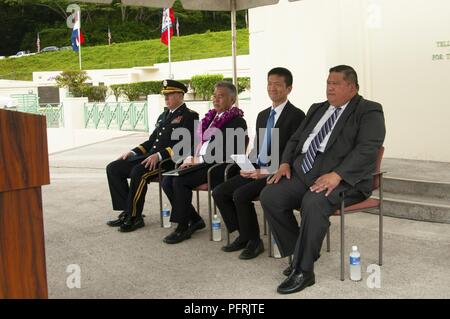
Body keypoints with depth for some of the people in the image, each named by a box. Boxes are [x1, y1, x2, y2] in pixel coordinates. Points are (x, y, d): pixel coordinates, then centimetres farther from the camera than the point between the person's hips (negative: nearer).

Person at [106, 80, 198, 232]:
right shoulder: (163, 115, 24)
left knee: (138, 172, -34)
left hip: (170, 159, -9)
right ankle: (127, 211, -4)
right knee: (113, 168, -5)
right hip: (150, 156, 9)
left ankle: (134, 217, -20)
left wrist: (160, 155, -25)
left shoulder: (189, 116, -2)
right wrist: (133, 152, 10)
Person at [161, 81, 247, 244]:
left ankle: (182, 228, -11)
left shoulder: (237, 122, -7)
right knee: (167, 181, -8)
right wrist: (191, 158, 0)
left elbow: (226, 153, -16)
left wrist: (198, 160, -16)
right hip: (202, 163, 8)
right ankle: (194, 219, 5)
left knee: (180, 180, -25)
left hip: (220, 167, -8)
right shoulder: (211, 117, 18)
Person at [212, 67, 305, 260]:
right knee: (219, 192, -5)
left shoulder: (296, 116, -8)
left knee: (240, 195, -26)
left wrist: (267, 172, -19)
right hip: (257, 171, 8)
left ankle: (254, 241, -5)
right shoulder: (263, 115, 18)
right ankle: (243, 236, 9)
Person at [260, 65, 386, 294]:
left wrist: (336, 175, -27)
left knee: (313, 203, -36)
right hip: (303, 172, 7)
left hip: (343, 178, -7)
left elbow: (367, 149, -14)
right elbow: (295, 139, 25)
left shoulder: (369, 111, 1)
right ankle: (299, 254, 0)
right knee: (269, 196, -16)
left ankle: (304, 271, -21)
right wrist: (286, 163, 4)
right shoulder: (317, 109, 24)